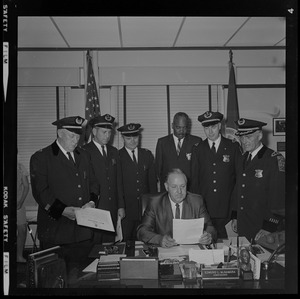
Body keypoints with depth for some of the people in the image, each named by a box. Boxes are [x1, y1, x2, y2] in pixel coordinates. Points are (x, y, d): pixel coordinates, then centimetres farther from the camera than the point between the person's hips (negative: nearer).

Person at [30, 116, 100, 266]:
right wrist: (63, 209, -20)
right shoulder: (40, 158, -2)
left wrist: (92, 202, -3)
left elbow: (93, 183, 18)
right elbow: (40, 191, -10)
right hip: (54, 232, -4)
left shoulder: (84, 156, 16)